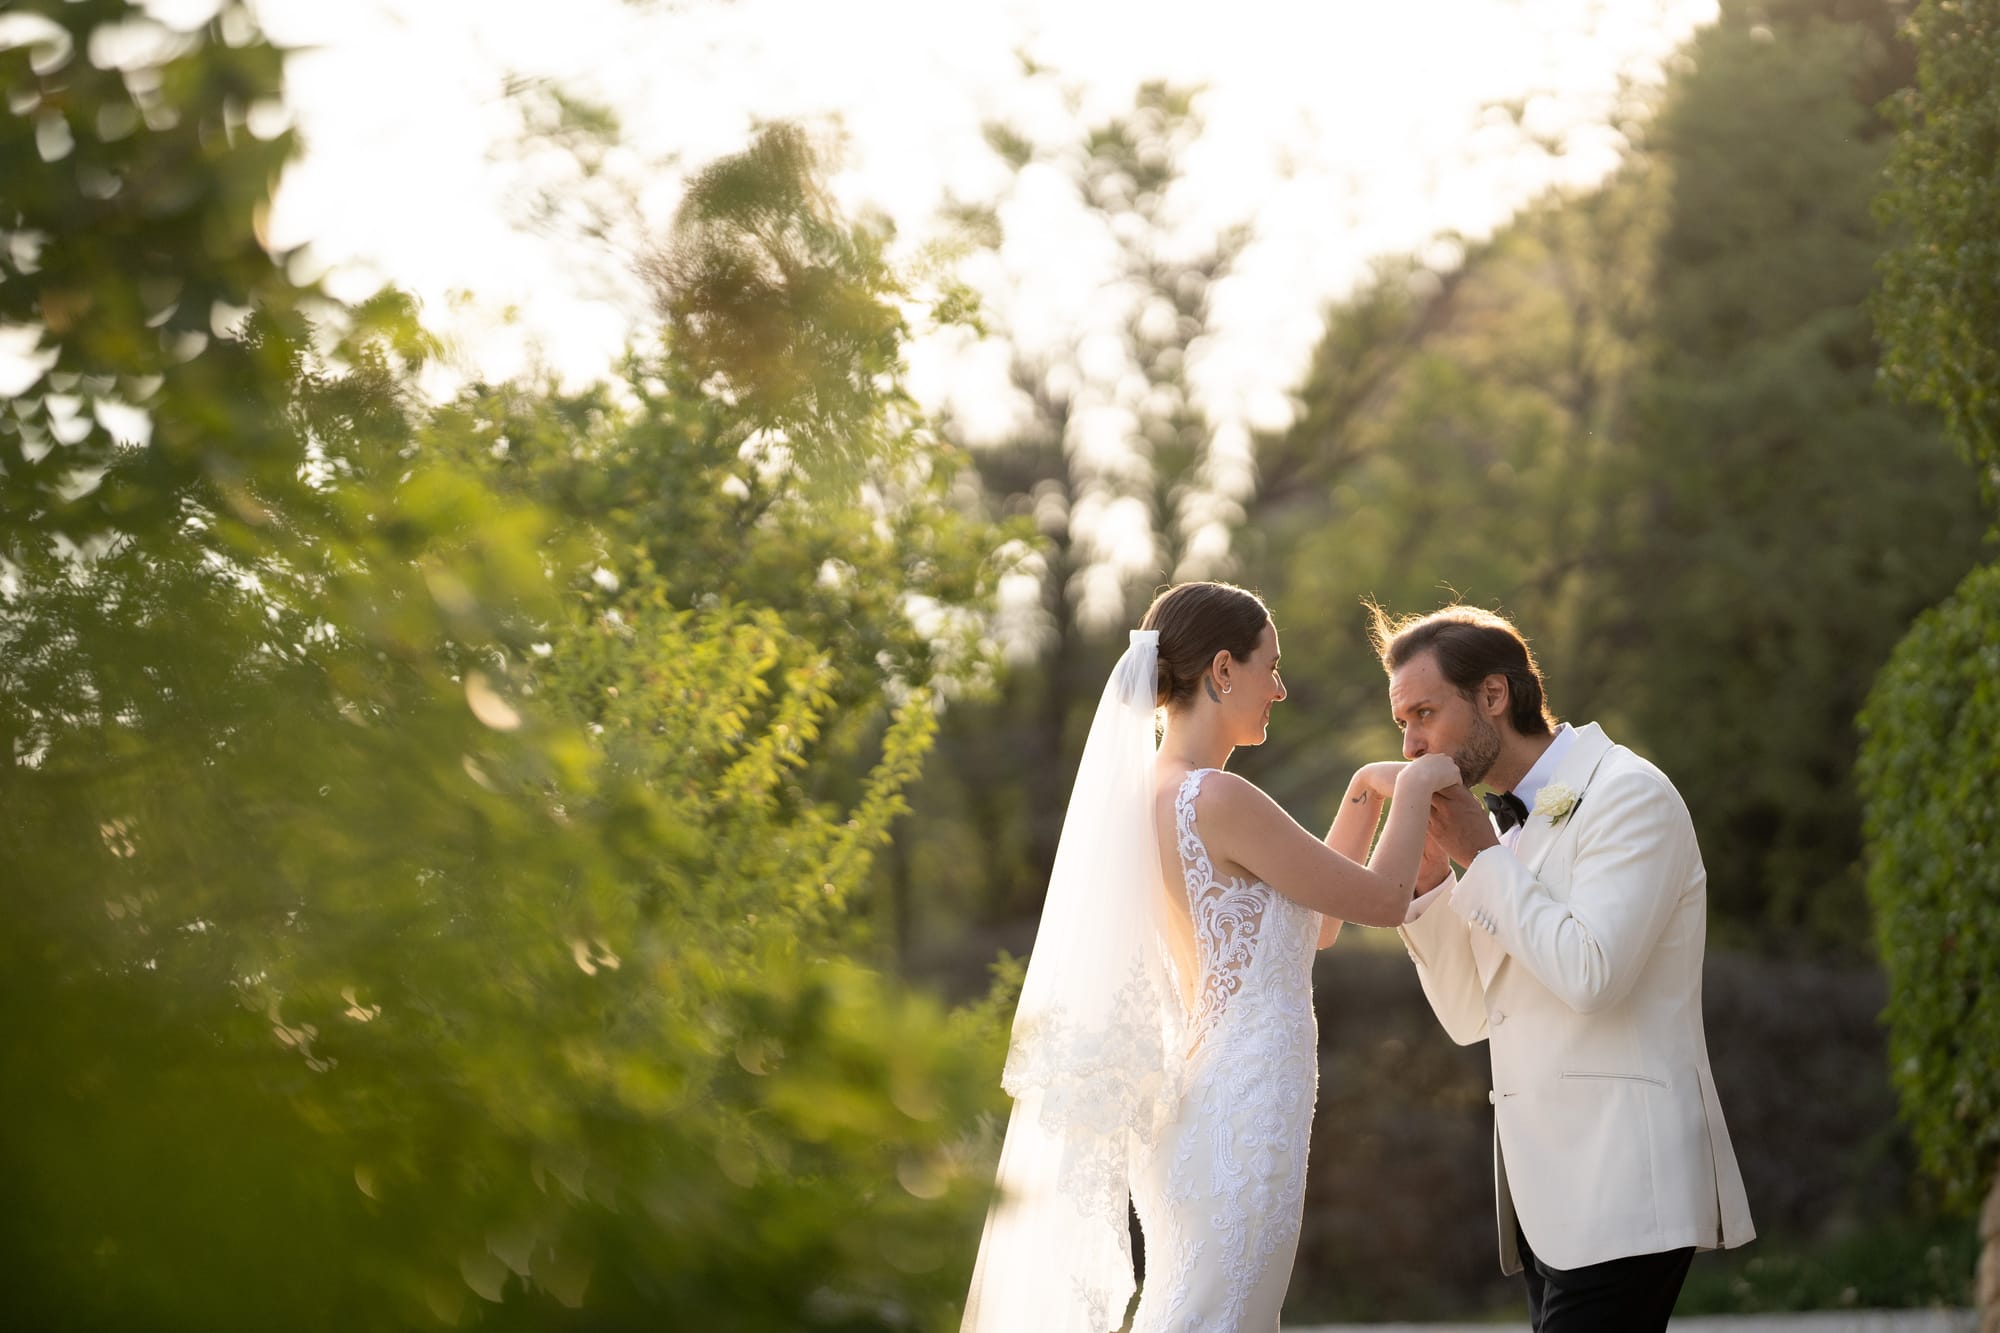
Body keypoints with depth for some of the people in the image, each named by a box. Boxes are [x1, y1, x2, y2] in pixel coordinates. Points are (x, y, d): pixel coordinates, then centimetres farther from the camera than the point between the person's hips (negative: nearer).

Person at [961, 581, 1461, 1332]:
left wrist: (1366, 792, 16)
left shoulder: (1157, 796, 12)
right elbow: (1384, 901, -8)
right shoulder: (1219, 800, -17)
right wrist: (1414, 791, 5)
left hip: (1189, 1112, 10)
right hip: (1242, 1116, -10)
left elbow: (1318, 923, 20)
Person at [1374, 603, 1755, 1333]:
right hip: (1546, 1191, 9)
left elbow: (1590, 974, -21)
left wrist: (1482, 856, -10)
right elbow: (1471, 1017, 18)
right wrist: (1430, 877, 5)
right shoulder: (1513, 824, 18)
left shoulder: (1629, 795, -7)